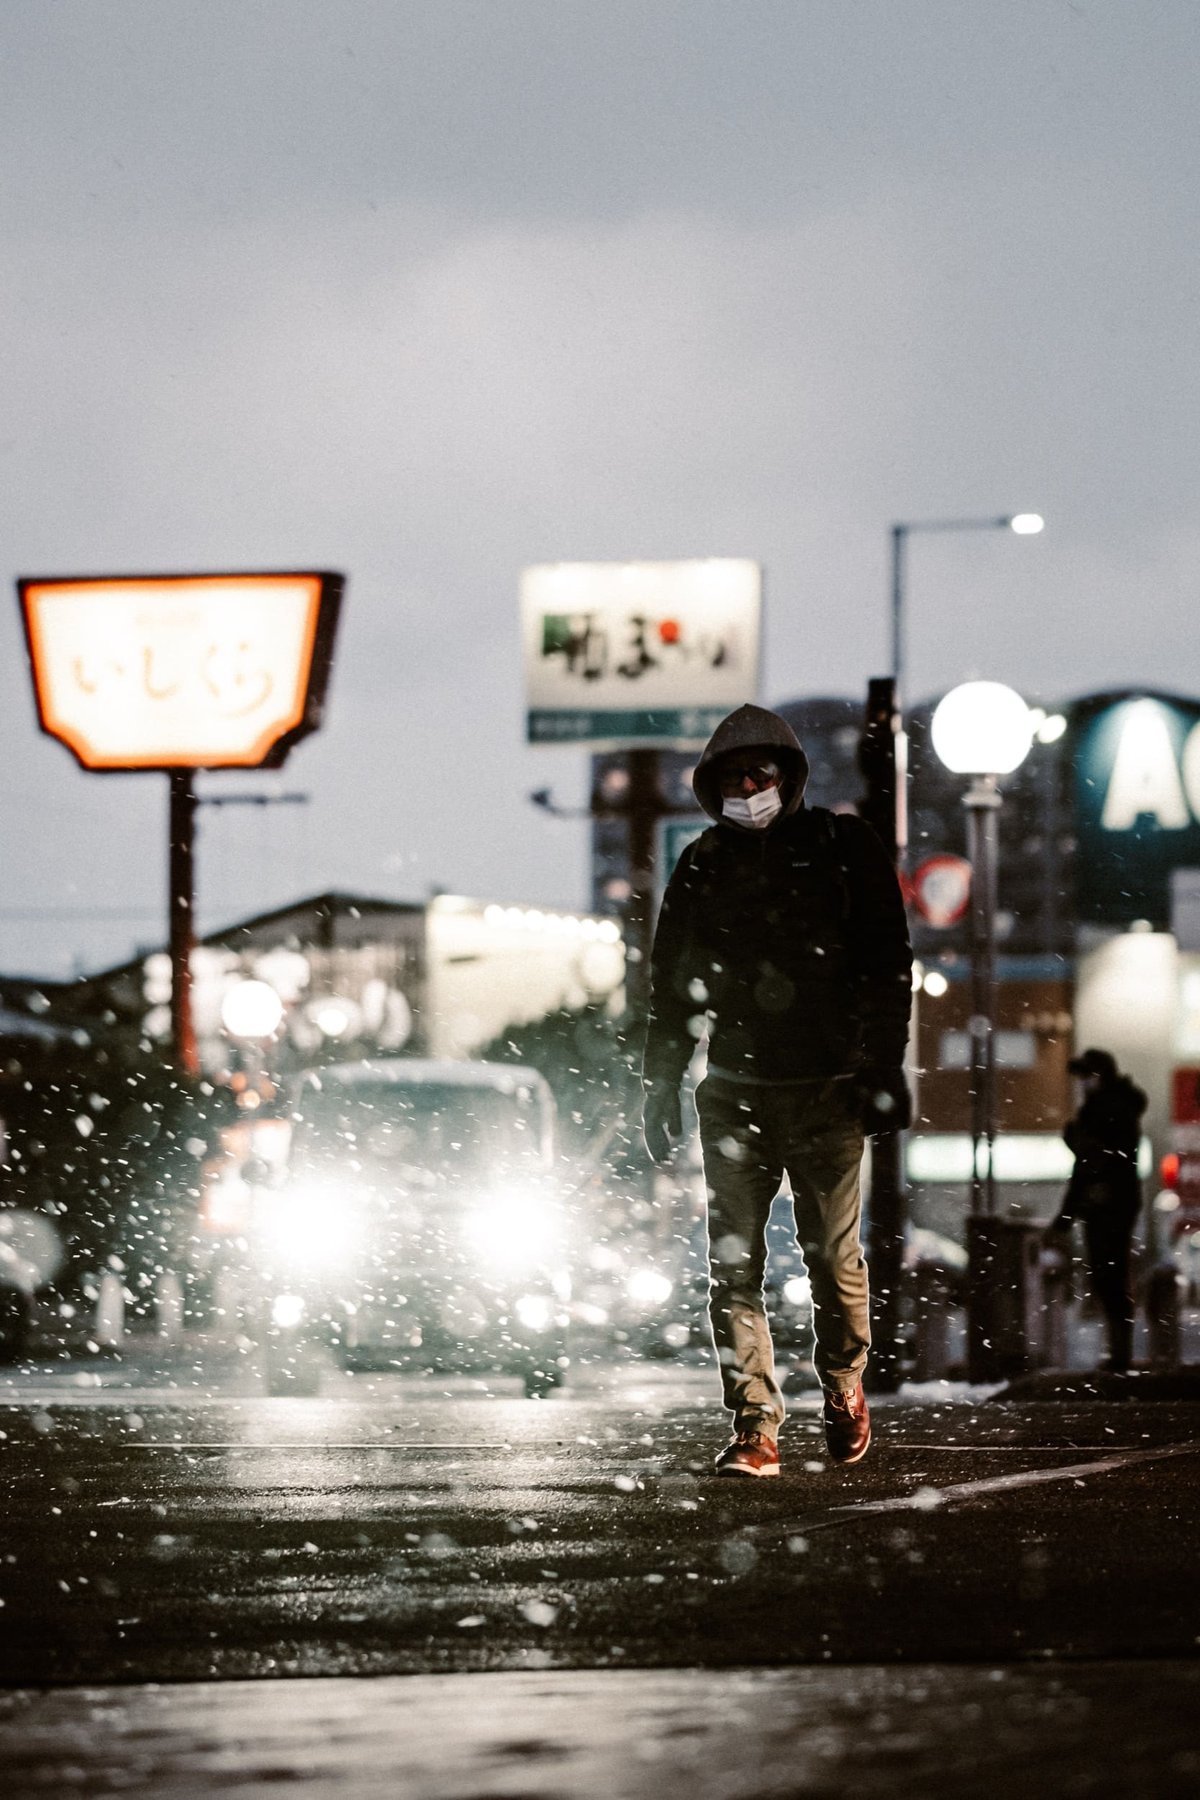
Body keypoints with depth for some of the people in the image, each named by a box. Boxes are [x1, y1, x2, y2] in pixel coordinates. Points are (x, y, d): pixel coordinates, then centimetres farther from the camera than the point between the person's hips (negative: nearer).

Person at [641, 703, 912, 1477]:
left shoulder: (845, 848, 1)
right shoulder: (702, 868, 9)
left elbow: (887, 964, -1)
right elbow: (672, 985, 15)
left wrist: (884, 1068, -8)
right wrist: (661, 1088, 10)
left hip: (828, 1092, -2)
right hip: (736, 1091, 2)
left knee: (834, 1257, 0)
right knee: (733, 1265, -6)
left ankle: (844, 1385, 27)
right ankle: (756, 1428, -5)